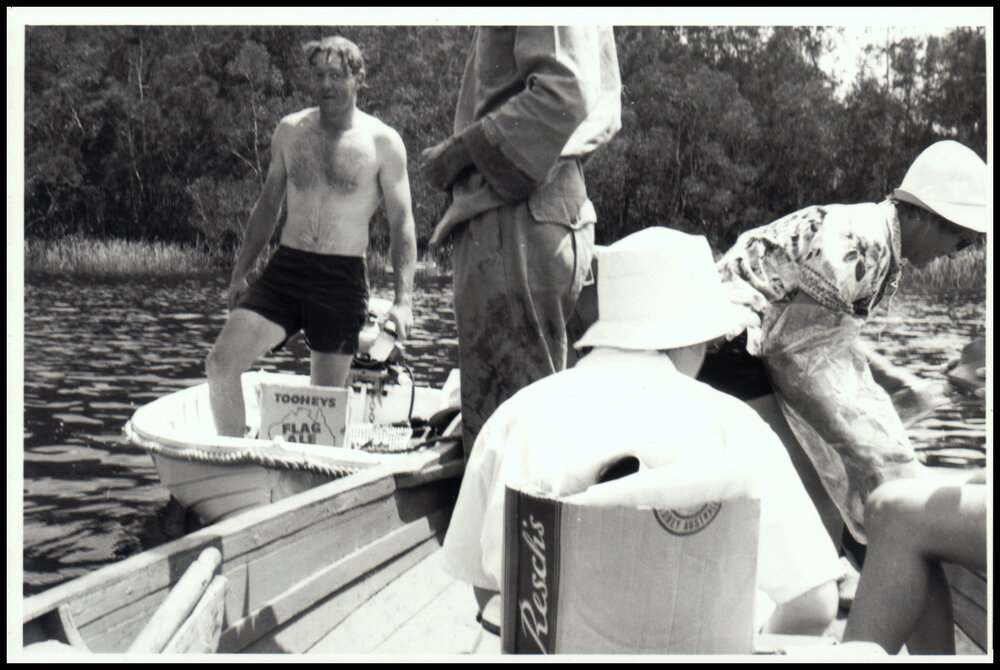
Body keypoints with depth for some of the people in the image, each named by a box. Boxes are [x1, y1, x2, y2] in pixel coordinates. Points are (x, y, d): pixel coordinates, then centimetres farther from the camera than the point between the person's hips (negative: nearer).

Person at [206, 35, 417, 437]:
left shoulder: (382, 143, -1)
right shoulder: (290, 131, 9)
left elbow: (402, 223, -2)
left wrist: (403, 299, -12)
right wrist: (240, 271, 14)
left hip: (343, 280, -3)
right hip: (285, 269, 3)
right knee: (221, 363, -13)